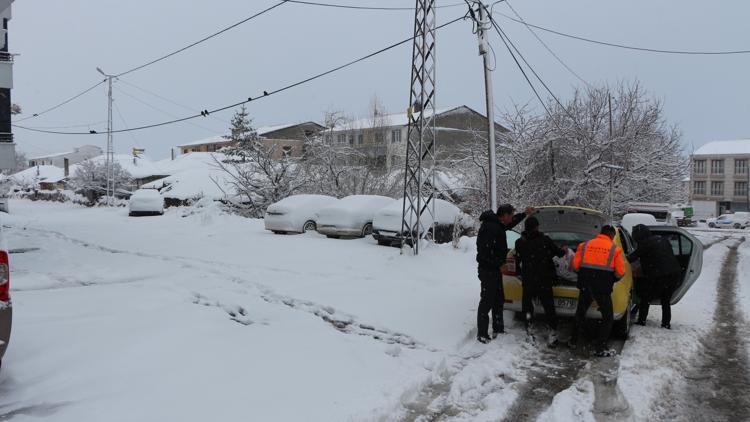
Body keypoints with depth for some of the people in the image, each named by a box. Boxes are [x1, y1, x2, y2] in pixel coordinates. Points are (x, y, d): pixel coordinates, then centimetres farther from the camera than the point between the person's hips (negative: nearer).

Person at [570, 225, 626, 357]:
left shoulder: (584, 245, 5)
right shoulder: (615, 249, -2)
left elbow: (576, 265, 3)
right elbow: (620, 272, -4)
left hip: (585, 286, 4)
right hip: (603, 289, -3)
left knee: (580, 313, 23)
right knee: (608, 318, 10)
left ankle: (573, 340, 32)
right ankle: (600, 348, 4)